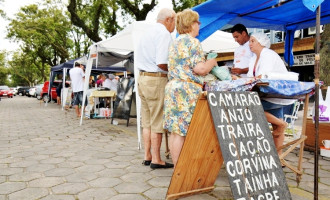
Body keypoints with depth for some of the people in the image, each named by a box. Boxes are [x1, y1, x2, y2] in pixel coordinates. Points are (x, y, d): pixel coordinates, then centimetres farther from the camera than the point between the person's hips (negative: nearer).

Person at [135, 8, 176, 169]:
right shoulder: (164, 34, -10)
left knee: (147, 122, 13)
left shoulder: (148, 32, 19)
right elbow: (161, 63, -21)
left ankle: (147, 156, 21)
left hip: (142, 78, 9)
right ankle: (156, 160, 7)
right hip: (156, 80, -9)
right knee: (157, 122, -2)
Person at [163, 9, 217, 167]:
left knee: (175, 131, 9)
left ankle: (176, 166, 18)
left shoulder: (175, 43, 21)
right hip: (187, 91, -8)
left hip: (172, 87, 9)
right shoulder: (192, 42, -6)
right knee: (182, 131, -5)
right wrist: (212, 62, 5)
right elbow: (200, 69, -14)